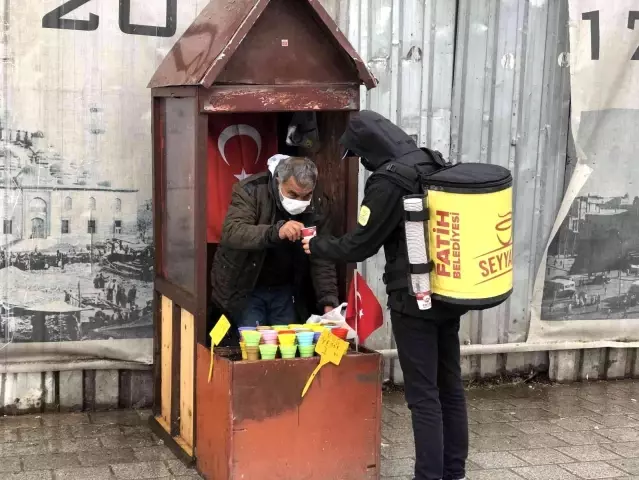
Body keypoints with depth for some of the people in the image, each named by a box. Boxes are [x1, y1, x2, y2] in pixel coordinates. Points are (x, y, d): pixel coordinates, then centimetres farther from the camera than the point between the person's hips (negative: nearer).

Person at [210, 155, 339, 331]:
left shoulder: (318, 205, -7)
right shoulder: (250, 191, -19)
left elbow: (322, 259, -7)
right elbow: (230, 233, -33)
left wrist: (328, 302, -20)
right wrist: (275, 232, -48)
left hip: (285, 290, 3)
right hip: (246, 288, -3)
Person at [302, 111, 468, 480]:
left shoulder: (387, 183, -17)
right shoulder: (434, 165, 5)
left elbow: (360, 246, -11)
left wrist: (317, 246, 4)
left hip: (414, 299, -8)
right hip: (449, 293, 8)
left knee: (423, 394, -1)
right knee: (450, 385, 14)